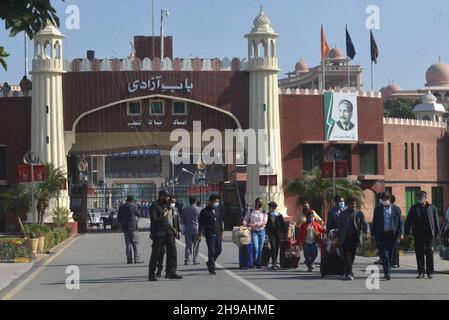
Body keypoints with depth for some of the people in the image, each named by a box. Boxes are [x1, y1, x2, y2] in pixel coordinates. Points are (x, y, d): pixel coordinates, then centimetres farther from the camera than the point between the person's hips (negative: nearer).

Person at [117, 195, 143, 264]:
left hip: (125, 228, 5)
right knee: (135, 243, -1)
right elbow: (138, 215, 5)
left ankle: (130, 259, 7)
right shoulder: (133, 207, -10)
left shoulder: (121, 207, 6)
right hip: (133, 227, -5)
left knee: (128, 243, 9)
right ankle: (136, 259, -5)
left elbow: (119, 219, 11)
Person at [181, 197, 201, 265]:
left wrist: (183, 230, 15)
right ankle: (195, 260, 4)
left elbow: (182, 220, 8)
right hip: (196, 229, -2)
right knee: (196, 246, 5)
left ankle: (187, 260, 2)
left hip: (187, 230, 2)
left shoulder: (185, 210, 4)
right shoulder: (198, 209, -5)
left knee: (188, 245, 8)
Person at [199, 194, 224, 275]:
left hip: (218, 234, 6)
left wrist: (222, 233, 16)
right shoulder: (205, 211, -3)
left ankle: (210, 263, 25)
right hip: (209, 234, -5)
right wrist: (200, 234, -9)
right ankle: (212, 269, 1)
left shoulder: (217, 211, 14)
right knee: (211, 251, -5)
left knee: (219, 250, 3)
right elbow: (201, 223, -4)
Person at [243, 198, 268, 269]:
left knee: (260, 248, 2)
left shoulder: (264, 212, 8)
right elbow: (245, 220, 10)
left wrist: (254, 224, -14)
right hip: (253, 231, -1)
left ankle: (259, 264, 9)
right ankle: (254, 262, 1)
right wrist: (245, 224, -14)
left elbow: (264, 222, -4)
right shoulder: (250, 212, 9)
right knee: (255, 248, -13)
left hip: (261, 231, 1)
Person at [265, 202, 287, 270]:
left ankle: (275, 263, 18)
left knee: (277, 248, 6)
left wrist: (285, 234, 1)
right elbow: (266, 224, 6)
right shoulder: (267, 215, 2)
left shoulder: (279, 215, 0)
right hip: (271, 233, -1)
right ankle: (273, 263, -16)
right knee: (273, 247, -13)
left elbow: (283, 225, 3)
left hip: (278, 233, 1)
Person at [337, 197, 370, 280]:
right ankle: (349, 273, -15)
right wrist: (338, 238, 7)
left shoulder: (359, 214, 10)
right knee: (347, 256, -11)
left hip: (355, 238, 1)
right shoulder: (343, 214, 10)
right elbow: (339, 227, 12)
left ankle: (347, 273, 19)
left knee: (352, 256, 5)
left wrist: (367, 233, -20)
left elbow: (365, 224, -1)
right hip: (345, 238, -1)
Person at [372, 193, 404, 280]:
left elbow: (400, 222, 4)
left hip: (392, 234, 1)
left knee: (390, 254, 5)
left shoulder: (396, 209, 4)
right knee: (384, 254, -10)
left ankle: (387, 272, 18)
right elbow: (374, 222, 8)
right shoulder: (378, 209, 6)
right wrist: (373, 234, 5)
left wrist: (400, 233, -7)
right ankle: (387, 273, -13)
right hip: (382, 235, 0)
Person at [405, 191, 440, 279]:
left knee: (429, 254, 2)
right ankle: (421, 272, 7)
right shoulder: (414, 208, 8)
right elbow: (408, 221, 8)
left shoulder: (432, 208, 6)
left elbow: (436, 221, 7)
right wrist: (407, 232, 0)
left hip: (429, 235, -1)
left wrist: (437, 233, 1)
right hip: (418, 235, 1)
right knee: (419, 254, 2)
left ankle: (430, 272, 9)